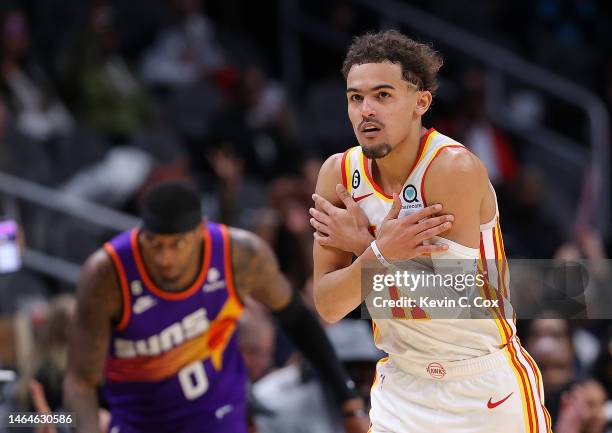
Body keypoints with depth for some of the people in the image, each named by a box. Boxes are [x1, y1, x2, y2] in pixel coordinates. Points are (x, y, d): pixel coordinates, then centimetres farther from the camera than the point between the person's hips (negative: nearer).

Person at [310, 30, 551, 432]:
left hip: (487, 386, -4)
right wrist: (380, 251, -23)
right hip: (402, 383, 4)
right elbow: (327, 307, -6)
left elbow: (454, 302, -25)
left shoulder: (456, 169, -20)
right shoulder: (339, 173, -5)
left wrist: (363, 244, -18)